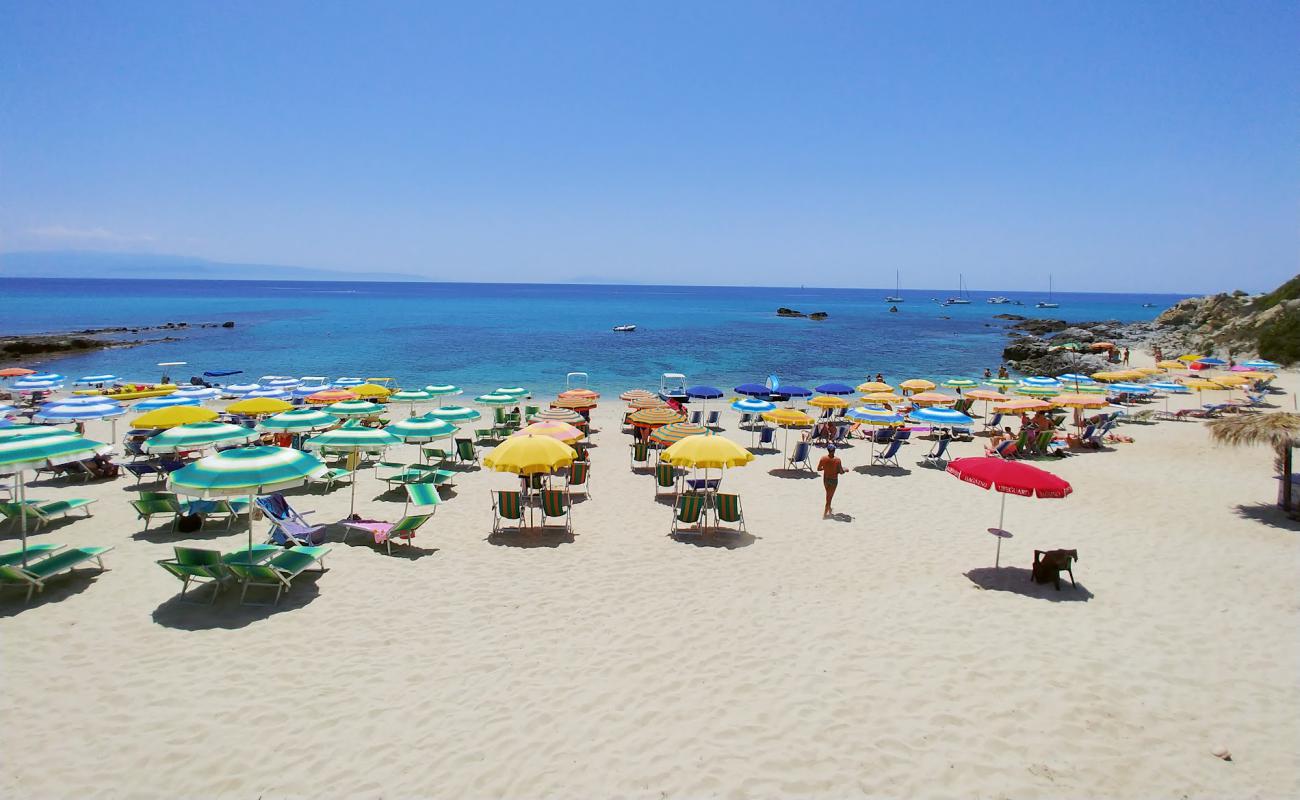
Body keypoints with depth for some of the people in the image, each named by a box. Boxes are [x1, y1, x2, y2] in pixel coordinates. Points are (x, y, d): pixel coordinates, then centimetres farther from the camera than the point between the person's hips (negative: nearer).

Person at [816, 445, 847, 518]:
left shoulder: (823, 458, -13)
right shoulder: (837, 460, -21)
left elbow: (818, 469, -4)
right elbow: (841, 472, -16)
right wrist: (845, 470, 5)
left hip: (825, 478, 3)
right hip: (833, 480, -3)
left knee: (828, 495, 26)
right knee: (829, 496, 8)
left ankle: (829, 508, 43)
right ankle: (825, 514, 10)